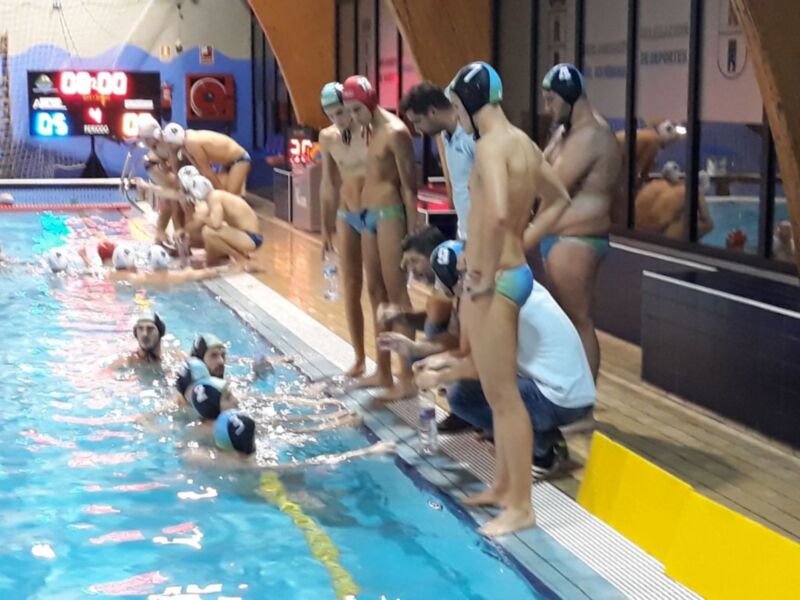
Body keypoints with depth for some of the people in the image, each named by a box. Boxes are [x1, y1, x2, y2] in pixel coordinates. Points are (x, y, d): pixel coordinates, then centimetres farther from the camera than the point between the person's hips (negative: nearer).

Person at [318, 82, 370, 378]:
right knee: (351, 288, 5)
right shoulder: (327, 137, 0)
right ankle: (360, 357, 15)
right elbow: (329, 183, 9)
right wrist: (326, 227, 11)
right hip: (346, 217, 4)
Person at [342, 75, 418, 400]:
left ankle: (407, 378, -6)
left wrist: (412, 232, -19)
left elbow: (409, 184, -16)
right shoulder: (370, 130, 14)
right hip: (368, 214, 10)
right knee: (375, 291, 12)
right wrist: (364, 213, 15)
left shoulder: (394, 132, -14)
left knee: (396, 293, -8)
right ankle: (383, 371, 21)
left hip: (389, 214, -10)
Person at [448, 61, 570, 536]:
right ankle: (504, 486, 31)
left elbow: (497, 213, -35)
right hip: (511, 272, 10)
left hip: (495, 281, -10)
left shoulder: (491, 144, -18)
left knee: (504, 395, -3)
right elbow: (560, 199, 25)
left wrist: (487, 275, -23)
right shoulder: (522, 142, 11)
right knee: (499, 391, 19)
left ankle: (521, 506, 4)